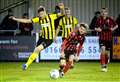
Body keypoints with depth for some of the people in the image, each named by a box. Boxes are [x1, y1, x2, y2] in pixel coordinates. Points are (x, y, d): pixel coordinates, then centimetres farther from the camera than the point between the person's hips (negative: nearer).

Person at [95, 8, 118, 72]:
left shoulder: (110, 19, -1)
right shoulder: (99, 20, -1)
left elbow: (116, 25, 10)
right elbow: (95, 28, 8)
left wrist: (113, 29, -7)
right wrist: (97, 29, -13)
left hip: (109, 38, 2)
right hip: (102, 38, -1)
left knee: (107, 53, 8)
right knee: (103, 50, -20)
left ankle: (105, 65, 30)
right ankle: (103, 66, -16)